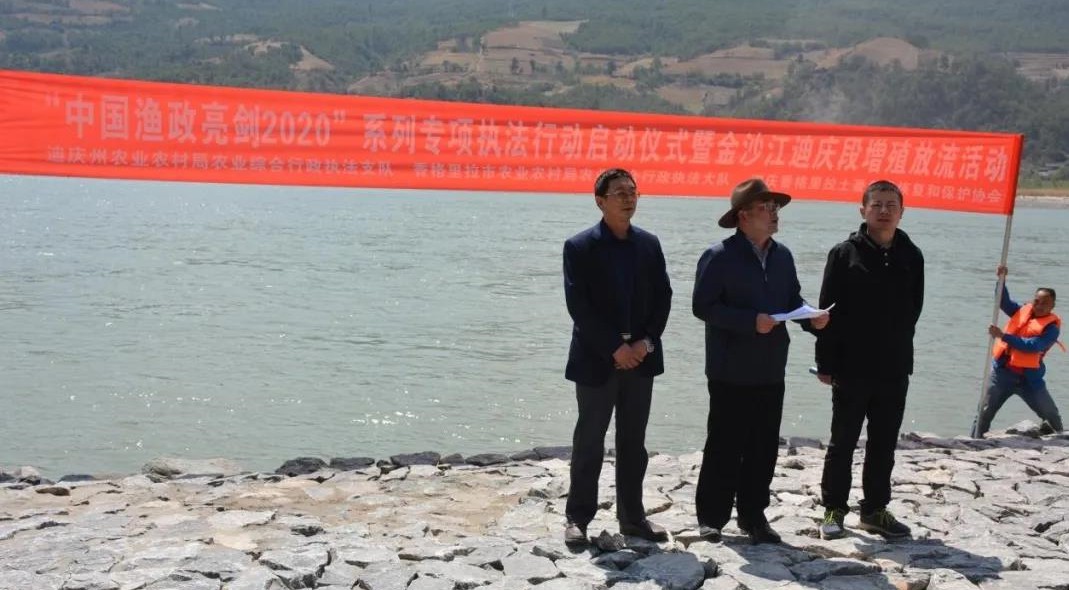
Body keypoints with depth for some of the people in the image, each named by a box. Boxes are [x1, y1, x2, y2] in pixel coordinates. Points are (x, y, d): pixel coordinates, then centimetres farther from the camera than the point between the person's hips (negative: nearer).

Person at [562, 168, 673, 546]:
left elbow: (663, 297, 6)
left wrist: (646, 342, -8)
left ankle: (632, 516, 20)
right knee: (589, 443, 3)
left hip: (640, 358, 4)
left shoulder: (649, 244, 8)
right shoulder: (579, 247, -6)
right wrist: (614, 348, -16)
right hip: (597, 360, -4)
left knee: (633, 443, 10)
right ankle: (578, 518, 12)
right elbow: (579, 306, -12)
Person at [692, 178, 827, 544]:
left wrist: (812, 318, -2)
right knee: (725, 446, 2)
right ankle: (711, 517, 14)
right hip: (731, 372, -6)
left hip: (771, 370, 6)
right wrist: (751, 322, -21)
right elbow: (703, 306, -15)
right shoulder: (720, 256, -10)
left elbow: (792, 299, 19)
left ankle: (753, 515, 23)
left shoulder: (782, 256, 11)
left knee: (764, 447, 11)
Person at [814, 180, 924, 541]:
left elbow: (913, 309, 13)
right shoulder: (845, 253, -6)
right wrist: (826, 363, -11)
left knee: (884, 446, 12)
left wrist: (899, 352, 10)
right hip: (851, 369, -4)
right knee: (843, 443, 6)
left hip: (894, 370, 4)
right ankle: (834, 509, 16)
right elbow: (828, 311, -7)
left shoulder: (911, 256, 5)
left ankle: (875, 510, 23)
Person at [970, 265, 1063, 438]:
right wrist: (1002, 280, 4)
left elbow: (1032, 346, -23)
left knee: (1052, 417, 4)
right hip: (1002, 372, 4)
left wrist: (1003, 336, -26)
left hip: (1029, 378, -4)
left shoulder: (1052, 326, -10)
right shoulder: (1023, 311, 7)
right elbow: (1004, 301, 19)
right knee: (984, 412, 1)